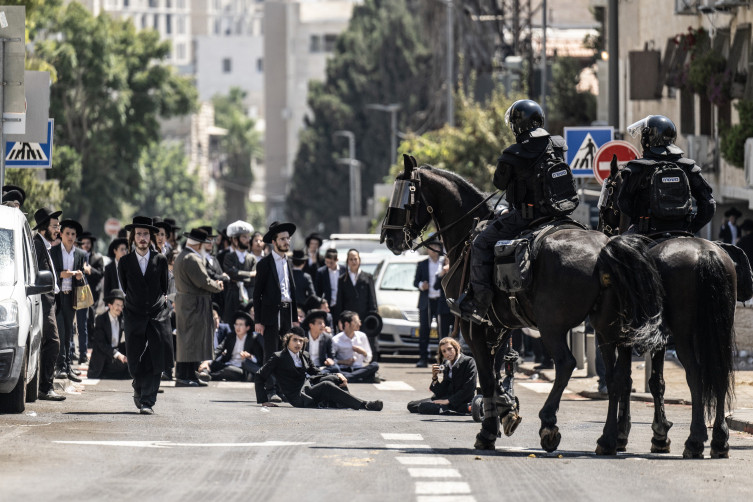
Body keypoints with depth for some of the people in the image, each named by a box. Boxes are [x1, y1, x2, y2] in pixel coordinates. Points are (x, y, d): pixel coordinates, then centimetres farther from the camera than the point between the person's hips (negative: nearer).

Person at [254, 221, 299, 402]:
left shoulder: (289, 264, 16)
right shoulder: (265, 264, -3)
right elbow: (257, 293, -4)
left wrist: (294, 318, 16)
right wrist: (258, 320, -10)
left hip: (286, 313, 6)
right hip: (271, 314, -6)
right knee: (271, 354, -7)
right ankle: (270, 391, -8)